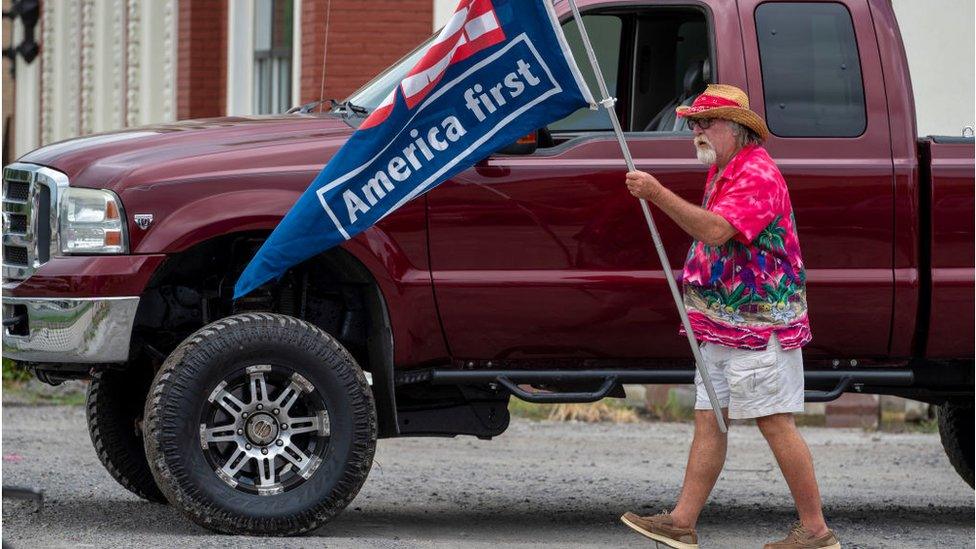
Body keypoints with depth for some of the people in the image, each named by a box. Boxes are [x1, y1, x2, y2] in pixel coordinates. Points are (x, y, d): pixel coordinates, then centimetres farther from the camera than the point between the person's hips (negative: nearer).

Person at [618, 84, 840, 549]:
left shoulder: (757, 174, -16)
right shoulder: (720, 171, 17)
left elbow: (716, 231, -31)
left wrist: (658, 194, -34)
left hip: (759, 324, -10)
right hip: (719, 325, 10)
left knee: (775, 423, -7)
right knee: (709, 420, 8)